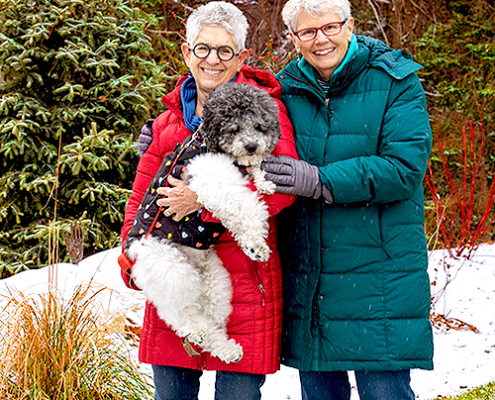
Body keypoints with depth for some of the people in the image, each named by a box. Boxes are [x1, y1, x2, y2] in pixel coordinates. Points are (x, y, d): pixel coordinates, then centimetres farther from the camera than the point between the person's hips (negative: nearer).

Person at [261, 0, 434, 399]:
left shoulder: (395, 82, -5)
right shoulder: (286, 89, 7)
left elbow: (404, 169, -16)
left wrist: (320, 182, -22)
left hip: (379, 273, -4)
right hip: (305, 274, 4)